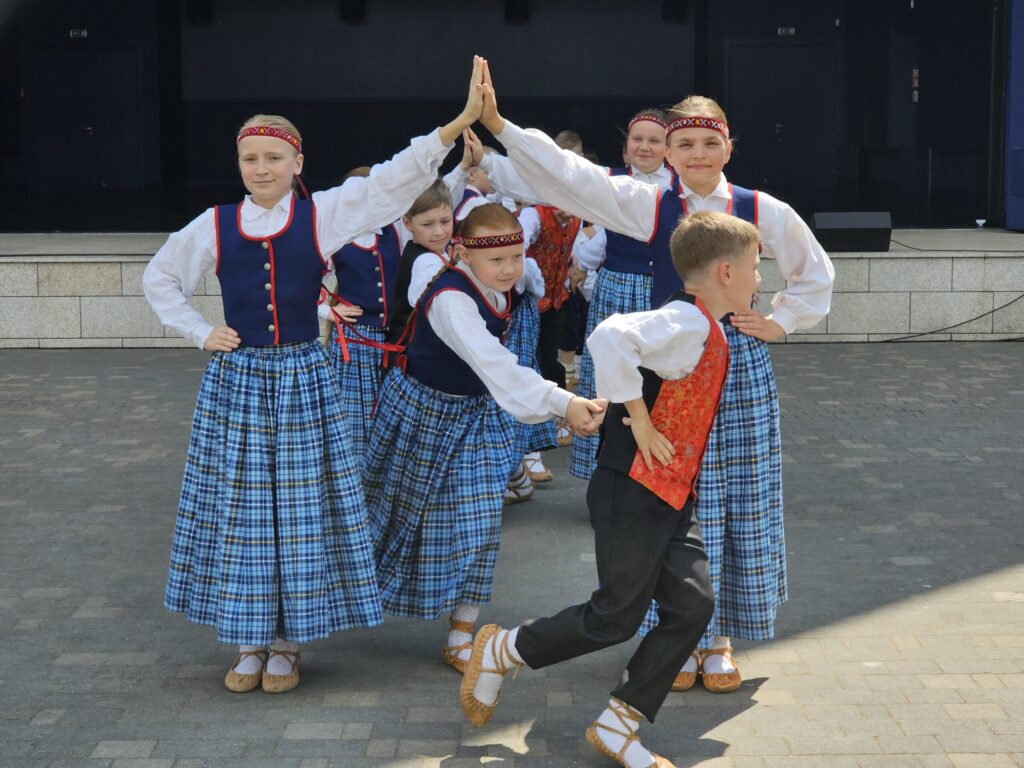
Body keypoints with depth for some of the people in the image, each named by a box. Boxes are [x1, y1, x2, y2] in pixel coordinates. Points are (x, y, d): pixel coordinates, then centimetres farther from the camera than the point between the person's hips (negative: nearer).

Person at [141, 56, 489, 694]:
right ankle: (249, 641, 18)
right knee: (239, 507, 5)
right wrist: (201, 333, 1)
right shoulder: (215, 226, 1)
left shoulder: (323, 216, -3)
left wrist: (459, 122, -26)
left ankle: (287, 643, 15)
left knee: (301, 506, 2)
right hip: (236, 379, 1)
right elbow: (160, 279, 14)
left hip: (303, 378, -1)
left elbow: (393, 180, -14)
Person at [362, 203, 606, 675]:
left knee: (477, 523, -3)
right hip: (423, 410, -6)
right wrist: (561, 403, -55)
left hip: (476, 415, 6)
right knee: (401, 511, 13)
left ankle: (461, 636, 6)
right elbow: (494, 366, -46)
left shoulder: (501, 289, -9)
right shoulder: (450, 300, -33)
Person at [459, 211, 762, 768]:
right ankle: (499, 650, 21)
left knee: (692, 606, 4)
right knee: (617, 618, 2)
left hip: (672, 499, 9)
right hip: (633, 493, -9)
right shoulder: (687, 322, -19)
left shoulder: (705, 330, 12)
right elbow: (611, 337, -35)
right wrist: (639, 421, -27)